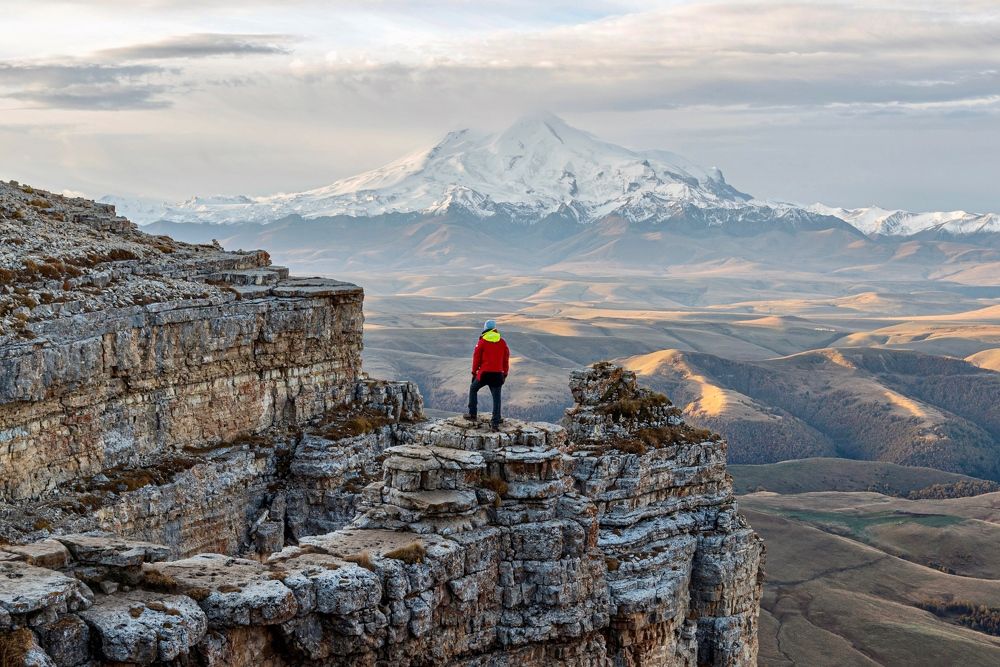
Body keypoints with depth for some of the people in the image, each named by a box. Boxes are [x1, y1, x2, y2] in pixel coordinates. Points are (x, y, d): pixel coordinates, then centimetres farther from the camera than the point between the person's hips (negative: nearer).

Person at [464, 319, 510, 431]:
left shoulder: (482, 342, -3)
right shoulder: (502, 342, 5)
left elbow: (476, 358, 0)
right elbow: (506, 359, 9)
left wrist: (474, 372, 11)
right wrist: (505, 374, 17)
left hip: (484, 373, -2)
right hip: (497, 374, 2)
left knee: (473, 389, 22)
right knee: (496, 398, 4)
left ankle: (472, 414, 21)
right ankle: (495, 422, -4)